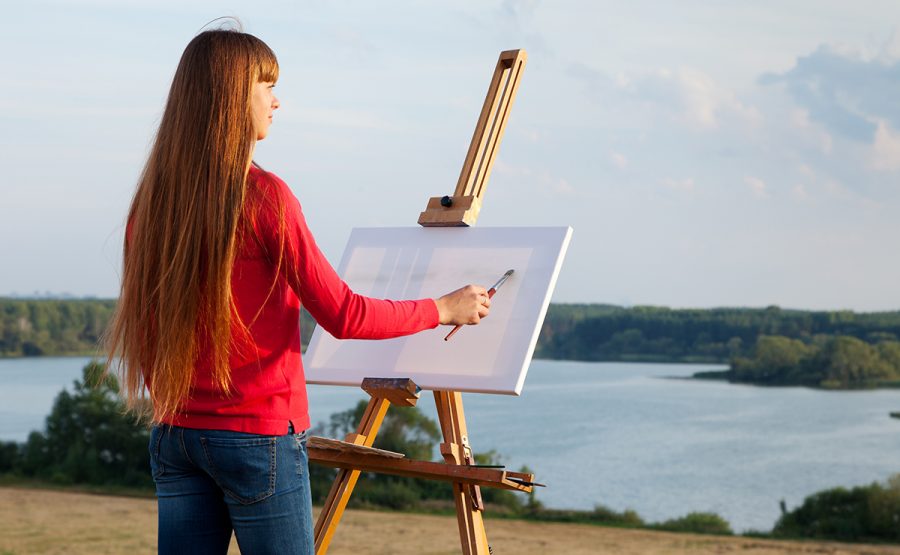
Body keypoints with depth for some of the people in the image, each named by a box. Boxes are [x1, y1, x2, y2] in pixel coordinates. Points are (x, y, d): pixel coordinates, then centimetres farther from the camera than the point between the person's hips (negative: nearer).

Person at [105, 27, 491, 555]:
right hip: (259, 433, -6)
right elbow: (342, 314, -12)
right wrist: (445, 309, 0)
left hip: (175, 433, 6)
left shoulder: (153, 196, 5)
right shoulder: (263, 195, -13)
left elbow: (141, 323, 11)